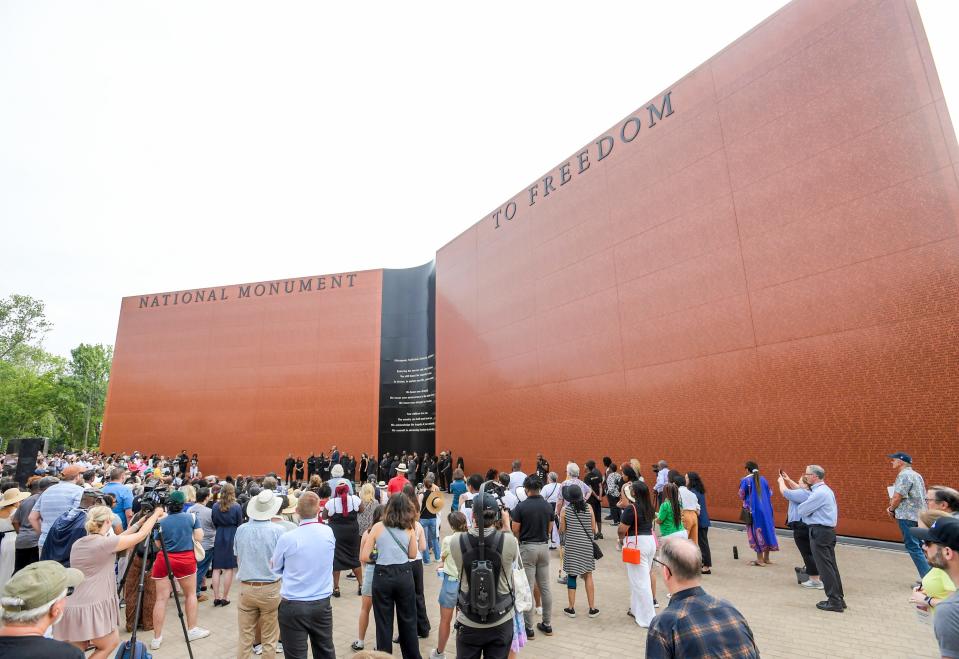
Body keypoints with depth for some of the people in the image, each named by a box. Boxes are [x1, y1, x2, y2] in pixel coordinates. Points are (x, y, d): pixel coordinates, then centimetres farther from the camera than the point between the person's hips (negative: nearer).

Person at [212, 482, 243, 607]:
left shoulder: (215, 506, 1)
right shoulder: (236, 507, -9)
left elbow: (213, 523, 9)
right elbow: (240, 524, -3)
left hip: (218, 537, 3)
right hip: (232, 537, -3)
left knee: (216, 568, 10)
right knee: (229, 569, 4)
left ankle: (216, 597, 12)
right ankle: (224, 598, 9)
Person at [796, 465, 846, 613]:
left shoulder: (819, 493, -19)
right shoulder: (825, 490, 13)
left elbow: (801, 510, -16)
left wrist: (800, 508, 5)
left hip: (819, 532, -10)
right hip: (828, 530, 10)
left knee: (825, 567, -2)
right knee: (831, 566, 15)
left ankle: (834, 602, 5)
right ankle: (839, 599, 23)